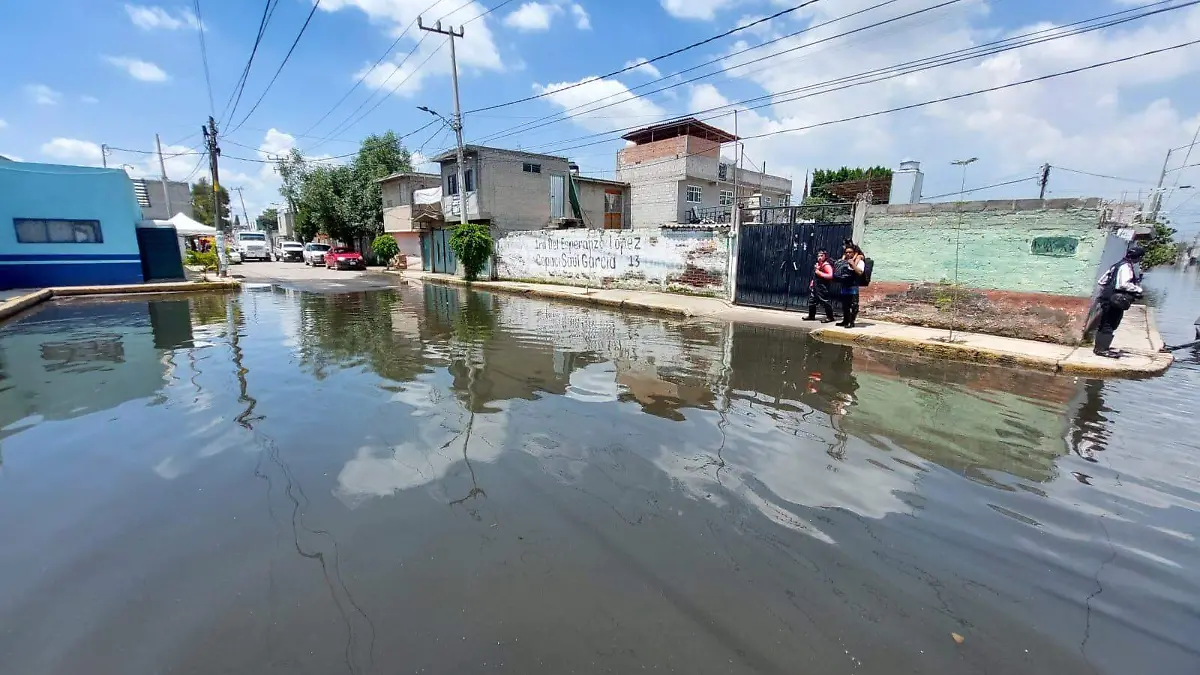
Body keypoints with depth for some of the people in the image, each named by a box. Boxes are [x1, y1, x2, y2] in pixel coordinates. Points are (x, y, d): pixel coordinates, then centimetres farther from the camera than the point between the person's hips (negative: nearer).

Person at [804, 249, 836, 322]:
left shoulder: (826, 265, -14)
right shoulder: (817, 264, 13)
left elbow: (830, 276, -26)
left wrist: (820, 273, -25)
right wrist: (812, 283, 21)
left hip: (822, 287, -10)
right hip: (815, 286, 10)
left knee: (824, 301, -7)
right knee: (812, 300, 15)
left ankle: (830, 317, 1)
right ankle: (811, 316, 26)